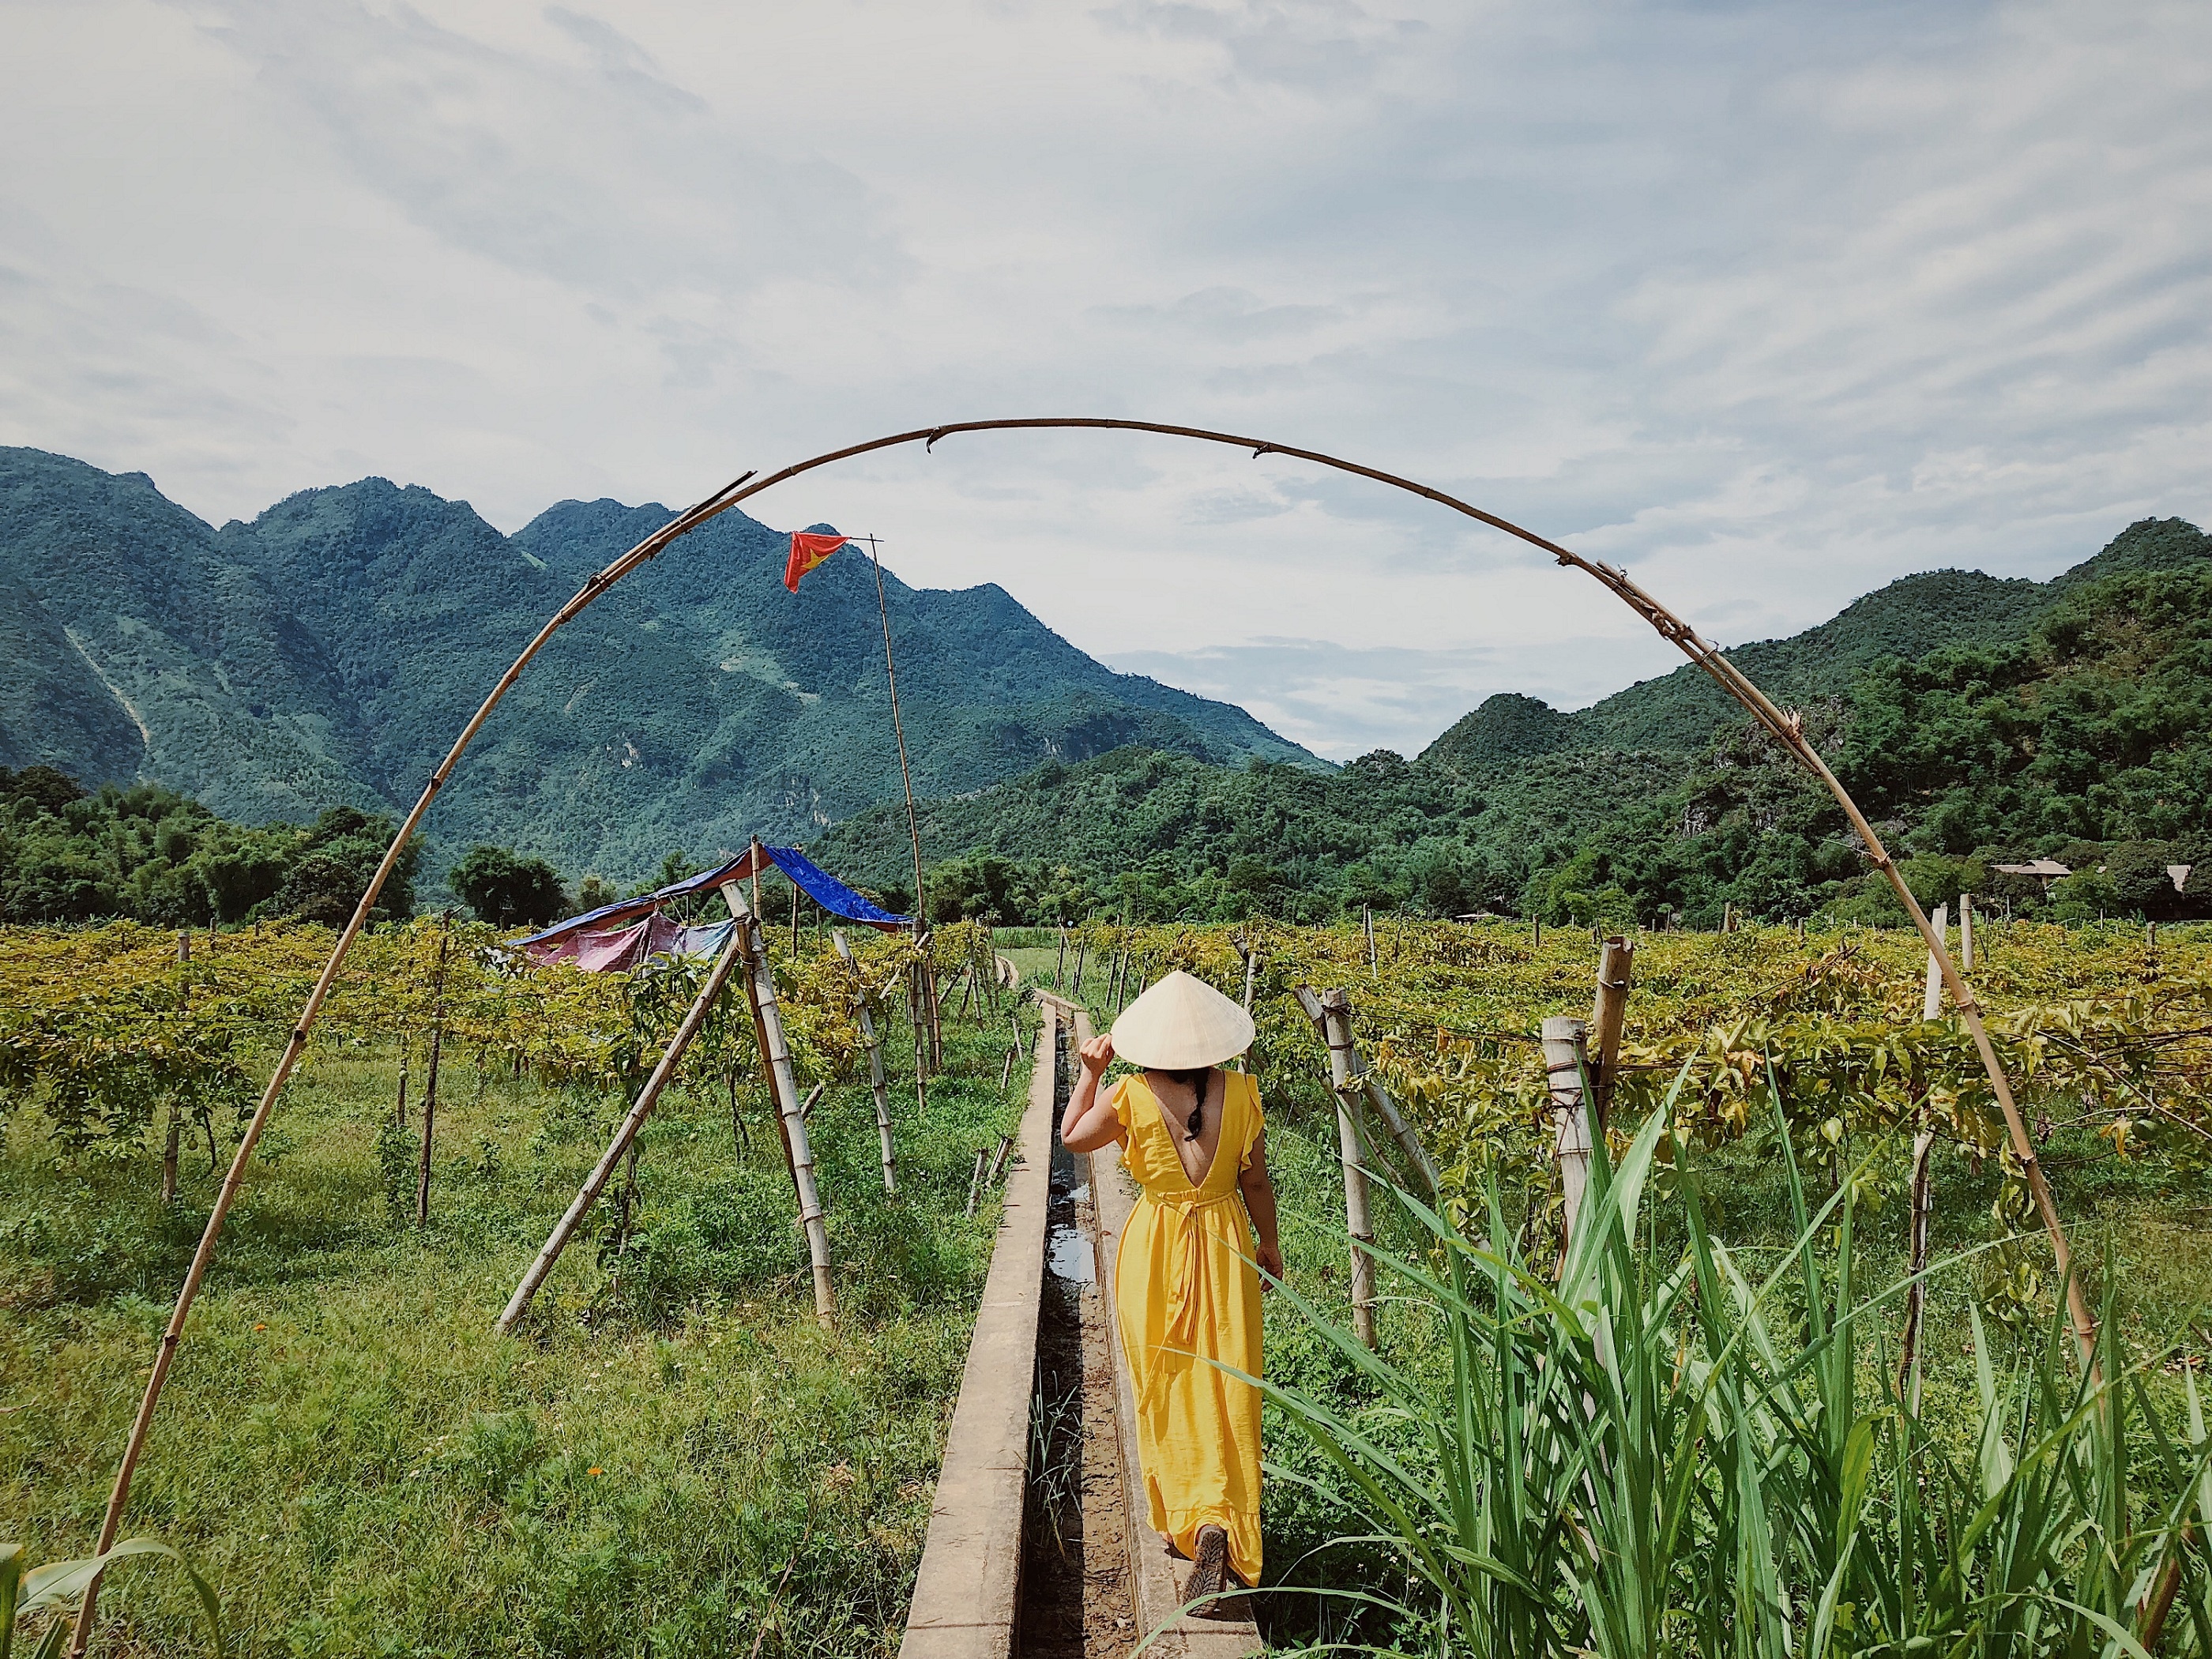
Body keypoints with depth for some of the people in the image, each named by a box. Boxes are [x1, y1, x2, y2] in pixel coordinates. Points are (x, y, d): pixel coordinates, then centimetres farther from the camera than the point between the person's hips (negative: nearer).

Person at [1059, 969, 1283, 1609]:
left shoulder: (1131, 1097, -14)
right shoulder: (1241, 1094, -9)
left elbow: (1072, 1137, 4)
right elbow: (1256, 1182, 1)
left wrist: (1090, 1072, 11)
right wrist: (1269, 1246, 15)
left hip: (1154, 1255, -1)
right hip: (1225, 1247, 1)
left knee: (1166, 1388, 16)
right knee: (1222, 1389, 6)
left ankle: (1180, 1518, 27)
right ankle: (1216, 1527, -7)